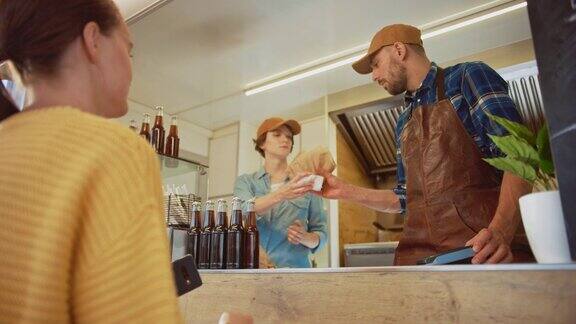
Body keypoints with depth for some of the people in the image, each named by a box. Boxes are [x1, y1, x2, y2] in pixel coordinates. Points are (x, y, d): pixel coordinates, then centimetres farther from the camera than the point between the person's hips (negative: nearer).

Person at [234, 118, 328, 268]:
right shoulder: (245, 182, 9)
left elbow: (321, 234, 9)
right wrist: (281, 195, -25)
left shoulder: (306, 184, 8)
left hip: (295, 268, 0)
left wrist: (304, 237, -11)